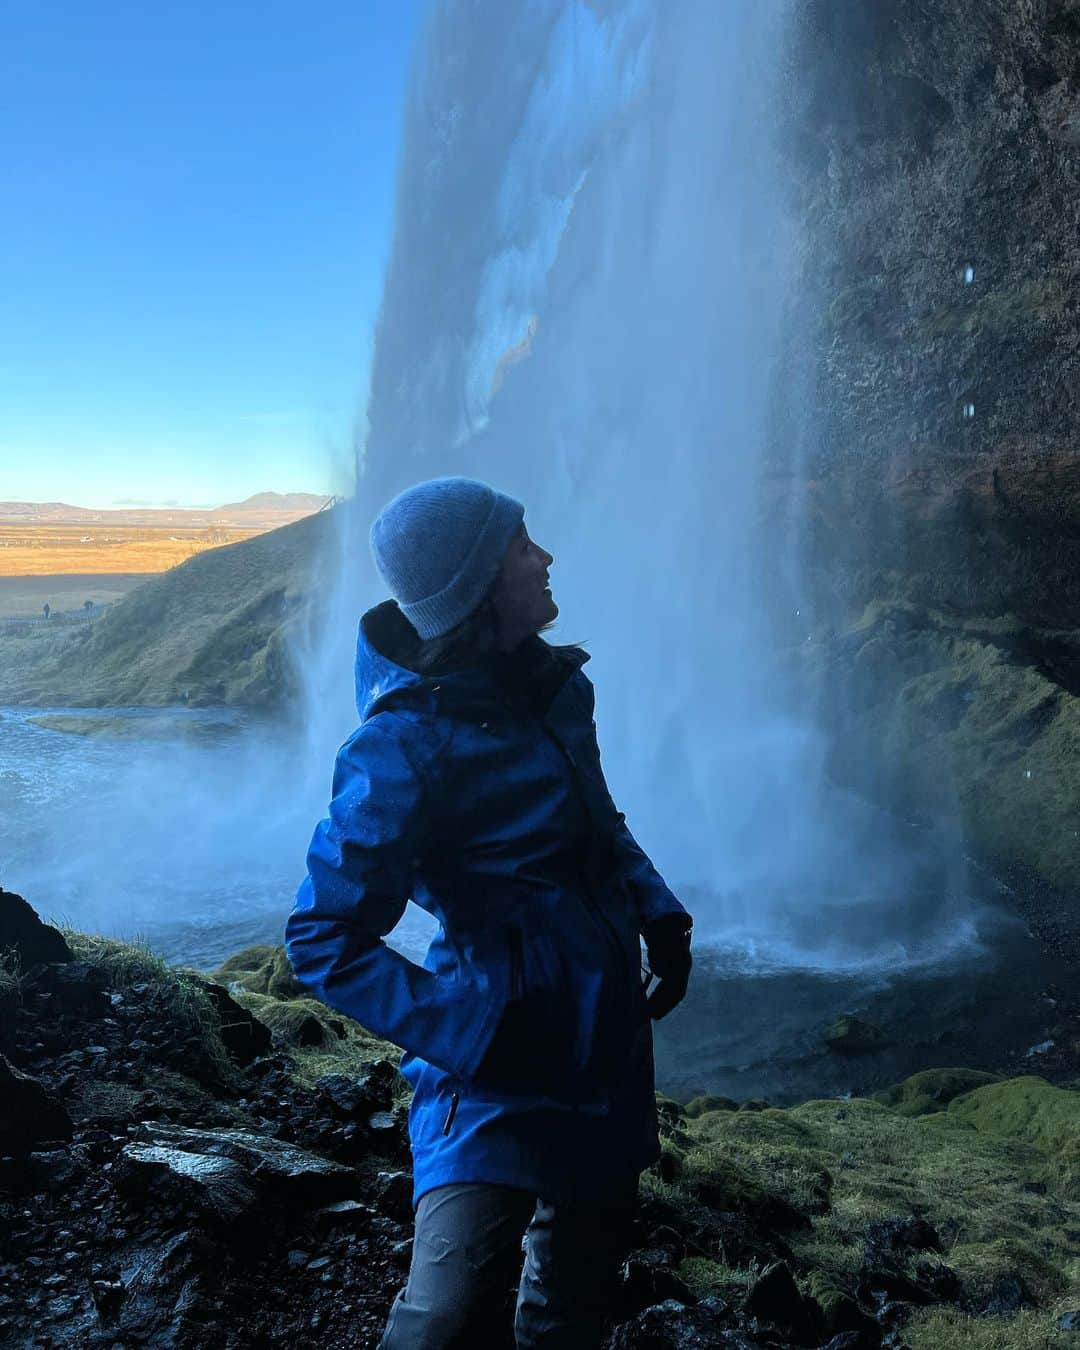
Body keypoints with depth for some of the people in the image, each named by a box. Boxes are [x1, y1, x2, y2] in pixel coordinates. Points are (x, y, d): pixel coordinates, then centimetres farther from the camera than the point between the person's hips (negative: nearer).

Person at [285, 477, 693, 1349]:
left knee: (582, 1275, 21)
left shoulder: (556, 685, 0)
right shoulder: (405, 746, -23)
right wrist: (469, 1034, -22)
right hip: (501, 1063, -7)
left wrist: (659, 915, 4)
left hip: (606, 1038, 7)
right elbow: (323, 941, -18)